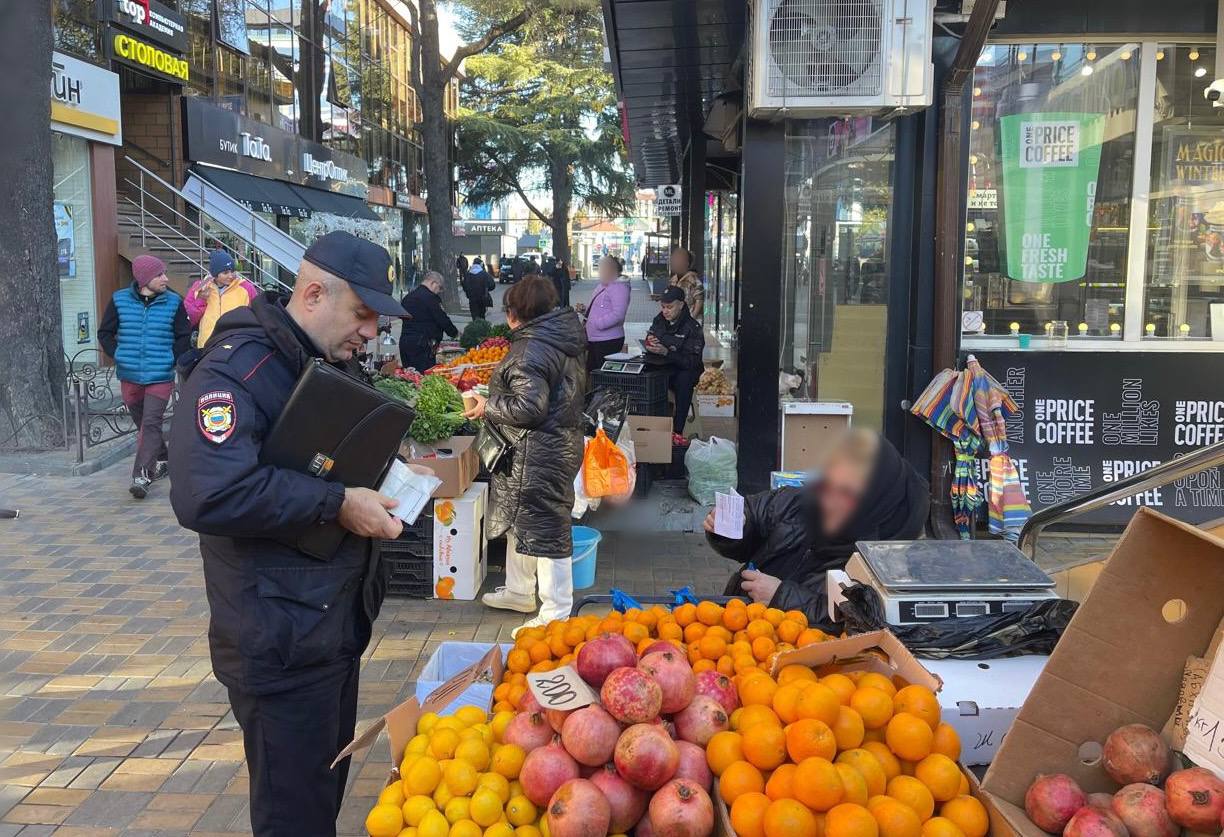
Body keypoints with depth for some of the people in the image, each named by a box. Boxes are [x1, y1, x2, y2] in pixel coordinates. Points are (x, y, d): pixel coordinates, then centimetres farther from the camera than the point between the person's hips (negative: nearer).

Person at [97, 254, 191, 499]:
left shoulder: (173, 302, -2)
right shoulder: (119, 300, 0)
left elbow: (184, 337, 5)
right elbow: (105, 333, 10)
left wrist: (172, 360, -5)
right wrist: (118, 356, -1)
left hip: (161, 377, -2)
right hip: (129, 376, 3)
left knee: (151, 424, -13)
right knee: (142, 424, 14)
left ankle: (141, 476, -13)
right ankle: (161, 460, 34)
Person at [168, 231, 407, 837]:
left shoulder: (337, 363, 10)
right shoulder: (238, 370, -21)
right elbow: (206, 492, -35)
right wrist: (337, 503, -28)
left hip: (339, 620, 9)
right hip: (280, 639, -9)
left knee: (328, 787, 23)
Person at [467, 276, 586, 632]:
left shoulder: (531, 349, -21)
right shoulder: (561, 339, 10)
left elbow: (529, 407, -26)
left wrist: (488, 407, -12)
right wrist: (495, 398, 22)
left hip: (539, 453, -11)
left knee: (544, 530, -4)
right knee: (518, 519, 23)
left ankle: (556, 614, 5)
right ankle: (519, 592, 38)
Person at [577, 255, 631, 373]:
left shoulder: (619, 288, -13)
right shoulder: (602, 286, 18)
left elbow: (618, 314, -25)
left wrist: (597, 323, -24)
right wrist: (584, 310, 9)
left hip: (608, 341, -10)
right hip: (593, 339, 10)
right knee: (590, 372, 13)